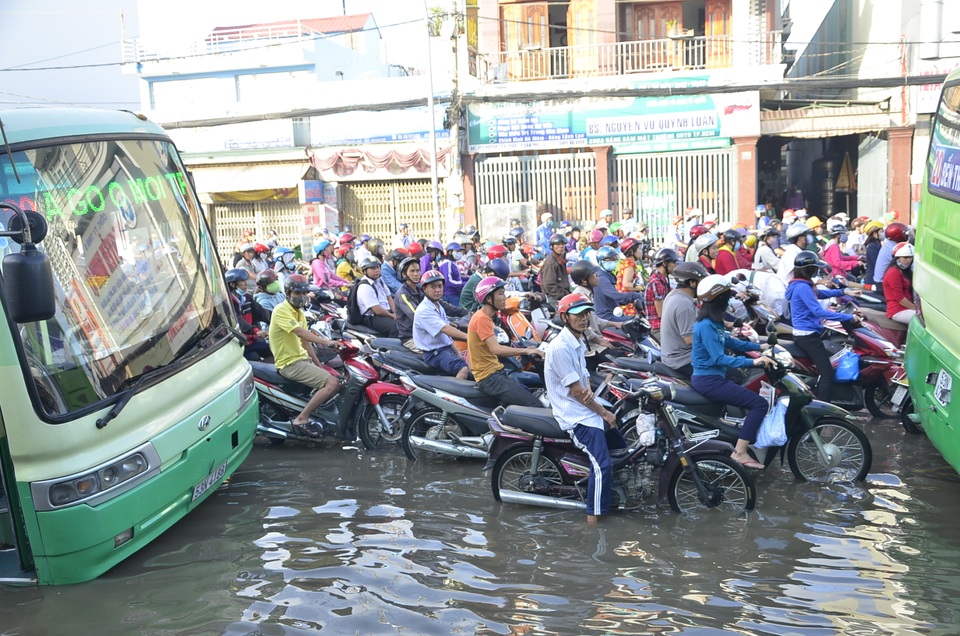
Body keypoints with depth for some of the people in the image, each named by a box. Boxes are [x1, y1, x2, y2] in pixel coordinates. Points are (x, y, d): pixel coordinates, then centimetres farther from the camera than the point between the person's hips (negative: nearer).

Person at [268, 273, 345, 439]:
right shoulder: (282, 310, -14)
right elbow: (301, 332, -28)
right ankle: (301, 420, -19)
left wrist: (319, 365, 10)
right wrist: (326, 342, -36)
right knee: (332, 383, -23)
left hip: (303, 358, 10)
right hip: (290, 363, -10)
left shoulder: (299, 312, 15)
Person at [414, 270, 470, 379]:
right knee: (464, 369, -31)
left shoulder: (439, 307, 16)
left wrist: (458, 353, 8)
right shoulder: (423, 311, -15)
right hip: (434, 353, -10)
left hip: (447, 348, 10)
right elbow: (445, 329, -24)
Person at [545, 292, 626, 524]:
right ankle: (593, 519, -17)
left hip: (588, 409, 11)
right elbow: (575, 391, -19)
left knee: (624, 450, 22)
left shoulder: (578, 343, 12)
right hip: (576, 416, -11)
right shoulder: (560, 347, -20)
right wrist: (604, 413, -11)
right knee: (603, 465, -24)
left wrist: (589, 390, -10)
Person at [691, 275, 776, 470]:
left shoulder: (713, 322, 9)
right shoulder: (706, 326, -21)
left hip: (710, 377, 11)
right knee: (759, 404, -15)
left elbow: (729, 342, 20)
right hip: (709, 380, -11)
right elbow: (719, 359, -25)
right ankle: (739, 453, -14)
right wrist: (752, 361, -30)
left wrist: (760, 347, 17)